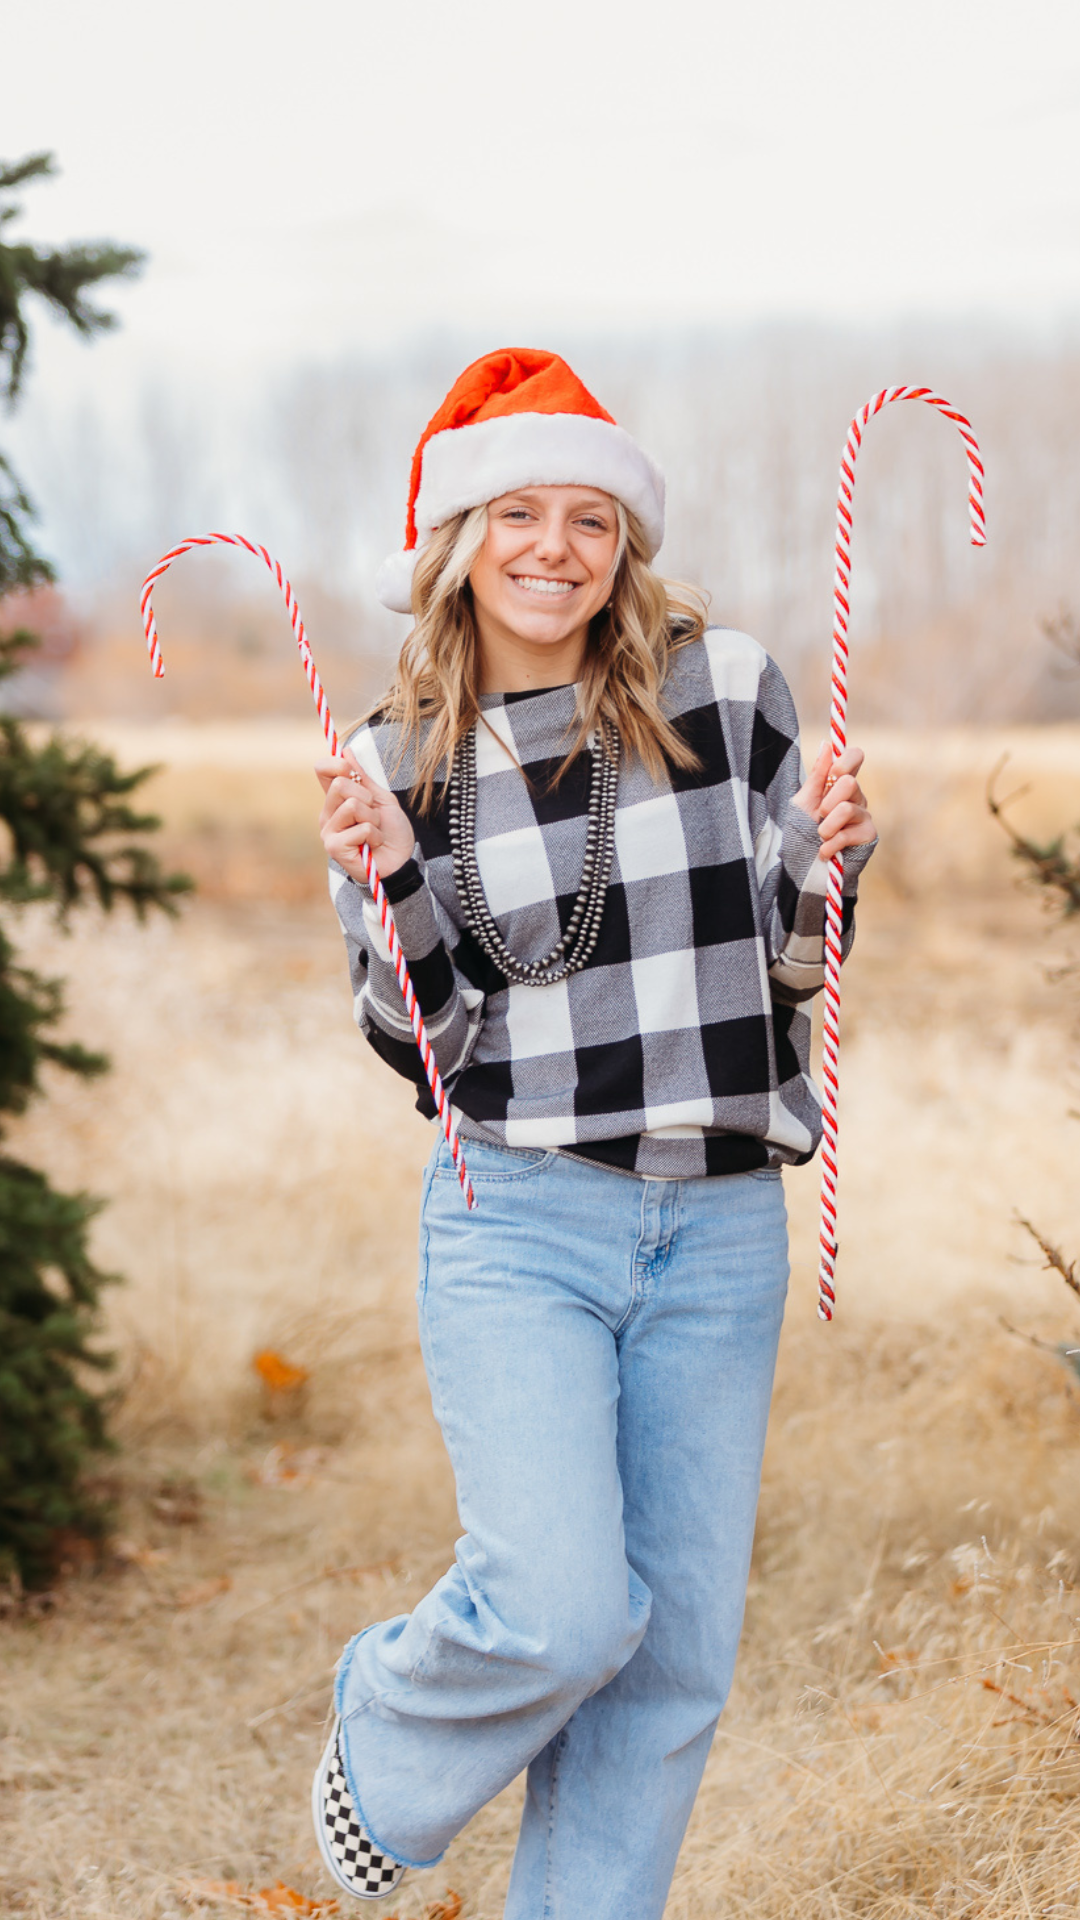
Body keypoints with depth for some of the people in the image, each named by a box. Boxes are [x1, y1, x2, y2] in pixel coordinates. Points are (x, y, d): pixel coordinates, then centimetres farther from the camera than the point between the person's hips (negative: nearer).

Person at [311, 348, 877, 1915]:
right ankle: (386, 1751, 17)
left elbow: (795, 963, 7)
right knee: (562, 1607, -15)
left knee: (679, 1647, 6)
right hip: (520, 1218, -2)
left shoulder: (727, 688, 2)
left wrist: (825, 856, -12)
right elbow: (419, 1041, 1)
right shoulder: (398, 760, 2)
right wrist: (392, 889, -14)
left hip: (722, 1227, 2)